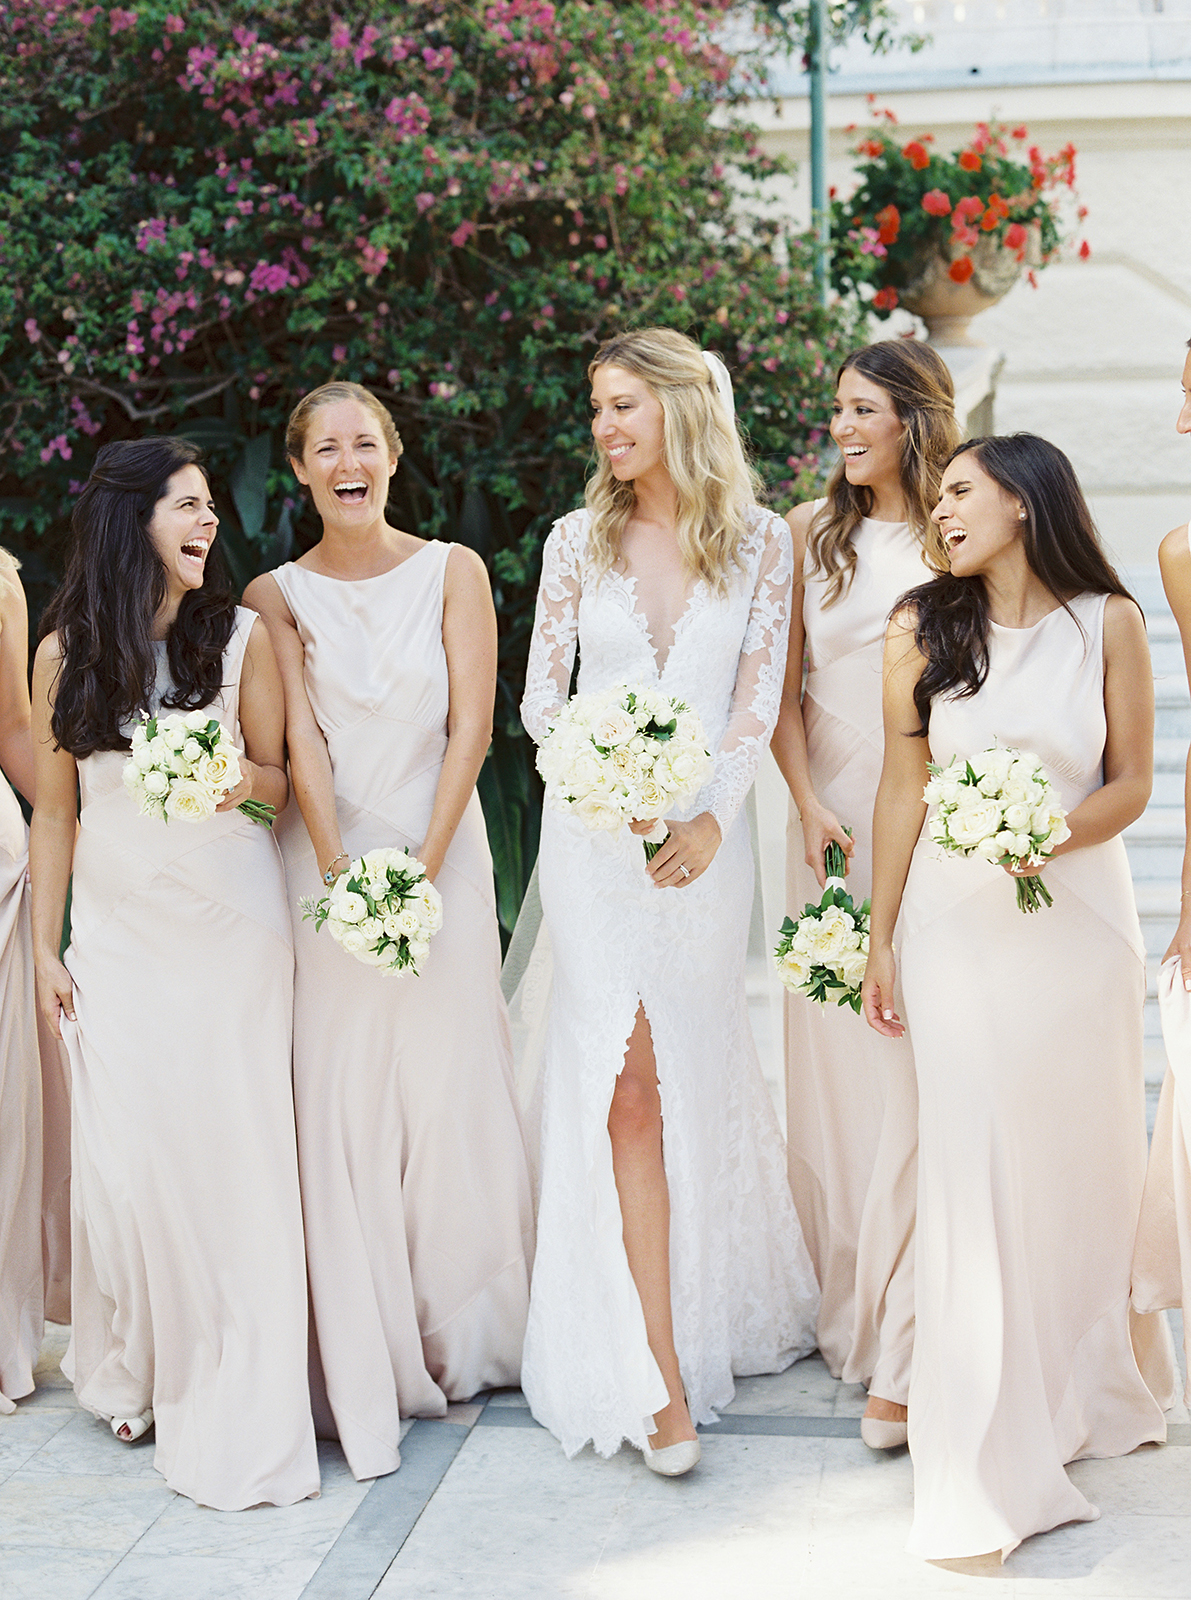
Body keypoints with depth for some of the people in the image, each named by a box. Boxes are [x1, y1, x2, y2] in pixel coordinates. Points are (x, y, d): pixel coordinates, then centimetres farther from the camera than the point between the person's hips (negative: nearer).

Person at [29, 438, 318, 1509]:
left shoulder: (241, 636, 1)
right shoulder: (66, 651, 4)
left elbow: (281, 779, 6)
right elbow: (55, 808, 9)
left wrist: (237, 778, -17)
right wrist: (45, 947, 8)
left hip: (230, 925, -1)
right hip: (116, 928, 1)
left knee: (230, 1145, -5)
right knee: (123, 1151, -1)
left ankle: (236, 1407, 4)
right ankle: (134, 1372, 20)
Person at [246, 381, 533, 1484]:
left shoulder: (453, 573, 3)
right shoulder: (278, 596, 3)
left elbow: (471, 728, -3)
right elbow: (301, 741, -6)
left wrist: (424, 865, -12)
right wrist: (343, 877, -16)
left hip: (442, 850, 0)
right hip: (326, 863, 0)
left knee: (452, 1090, 2)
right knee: (342, 1102, -2)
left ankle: (462, 1338, 20)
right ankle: (366, 1371, 7)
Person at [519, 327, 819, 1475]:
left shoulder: (759, 540, 2)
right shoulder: (578, 539, 5)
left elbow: (759, 700, -1)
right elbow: (540, 698, 4)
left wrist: (708, 814, -12)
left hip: (705, 837, 0)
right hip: (593, 836, 0)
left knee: (695, 1069, 9)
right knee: (631, 1081, -8)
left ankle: (724, 1312, 29)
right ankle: (659, 1375, -10)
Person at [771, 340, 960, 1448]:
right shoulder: (811, 532, 9)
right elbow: (782, 691, 9)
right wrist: (809, 805, -4)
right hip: (830, 815, 3)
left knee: (915, 1078, -7)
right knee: (829, 1072, 6)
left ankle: (904, 1359, -3)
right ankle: (848, 1313, 22)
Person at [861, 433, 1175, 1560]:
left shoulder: (1109, 623, 0)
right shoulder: (925, 627, 3)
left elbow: (1129, 782, 2)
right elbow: (903, 788, 4)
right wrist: (880, 936, 4)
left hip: (1080, 911, 0)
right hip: (958, 919, 0)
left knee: (1087, 1162, 10)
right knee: (976, 1175, -2)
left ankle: (1090, 1393, 36)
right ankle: (991, 1473, 5)